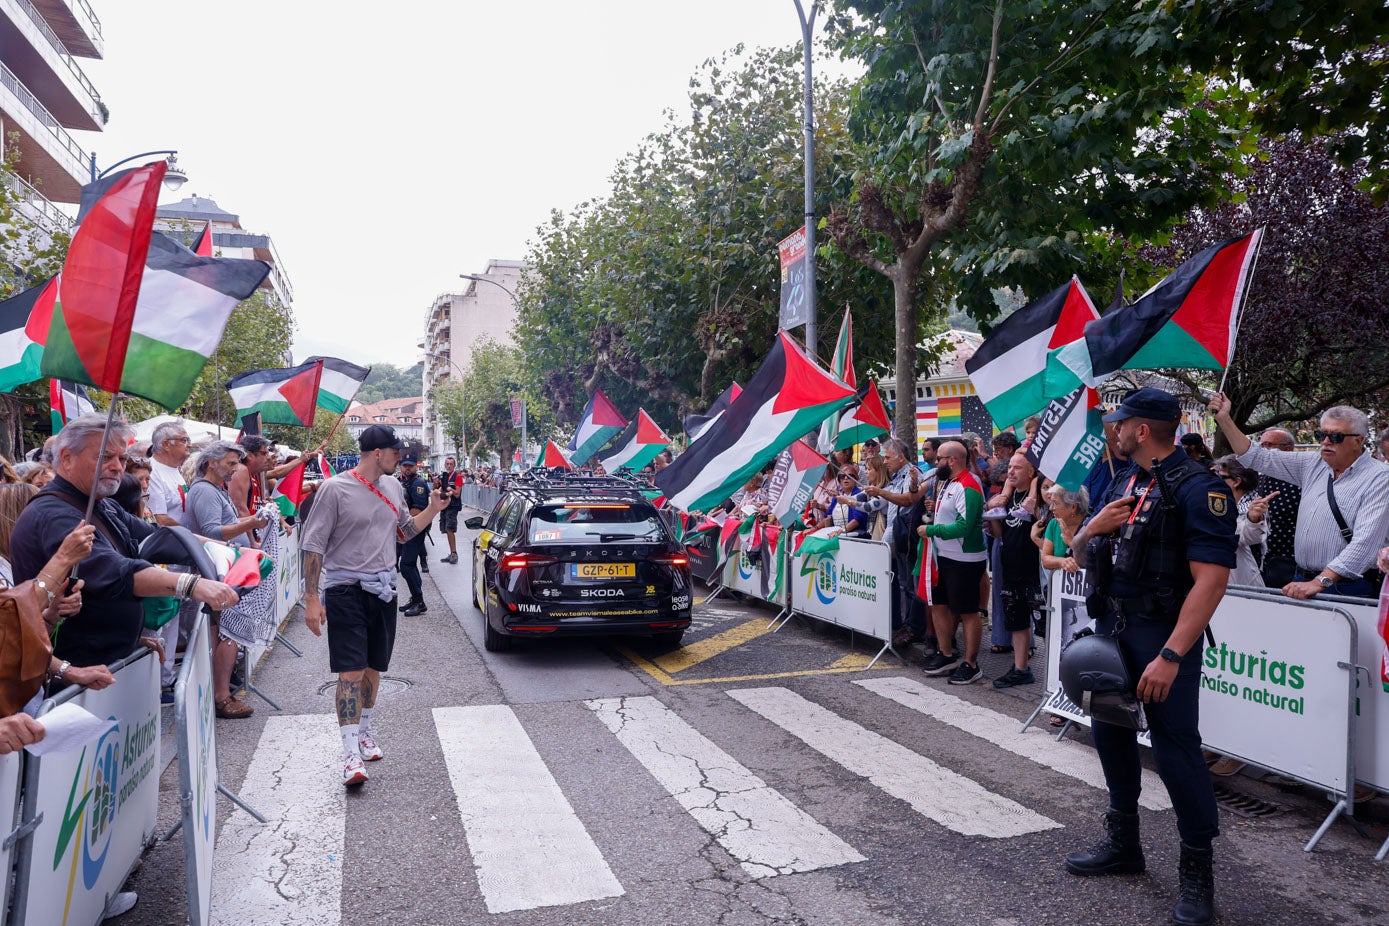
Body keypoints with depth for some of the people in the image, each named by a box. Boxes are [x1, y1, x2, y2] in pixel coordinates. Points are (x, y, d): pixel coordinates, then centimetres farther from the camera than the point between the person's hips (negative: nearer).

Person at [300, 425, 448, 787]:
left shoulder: (393, 487, 7)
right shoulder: (335, 489, -12)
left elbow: (404, 531, 20)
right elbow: (314, 546, -11)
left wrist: (433, 509, 4)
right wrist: (311, 599, -14)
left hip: (383, 588, 6)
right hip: (345, 590, -6)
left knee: (373, 667, 16)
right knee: (350, 671, -8)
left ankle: (364, 731, 35)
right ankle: (351, 753, -6)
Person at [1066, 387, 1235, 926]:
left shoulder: (1197, 488, -14)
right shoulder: (1121, 485, 12)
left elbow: (1211, 578, -22)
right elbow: (1079, 556, 17)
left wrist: (1171, 655, -27)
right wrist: (1093, 529, -7)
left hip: (1163, 635, -8)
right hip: (1111, 627, 8)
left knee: (1175, 745, -3)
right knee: (1110, 731, 15)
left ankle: (1197, 870, 15)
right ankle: (1123, 845, 32)